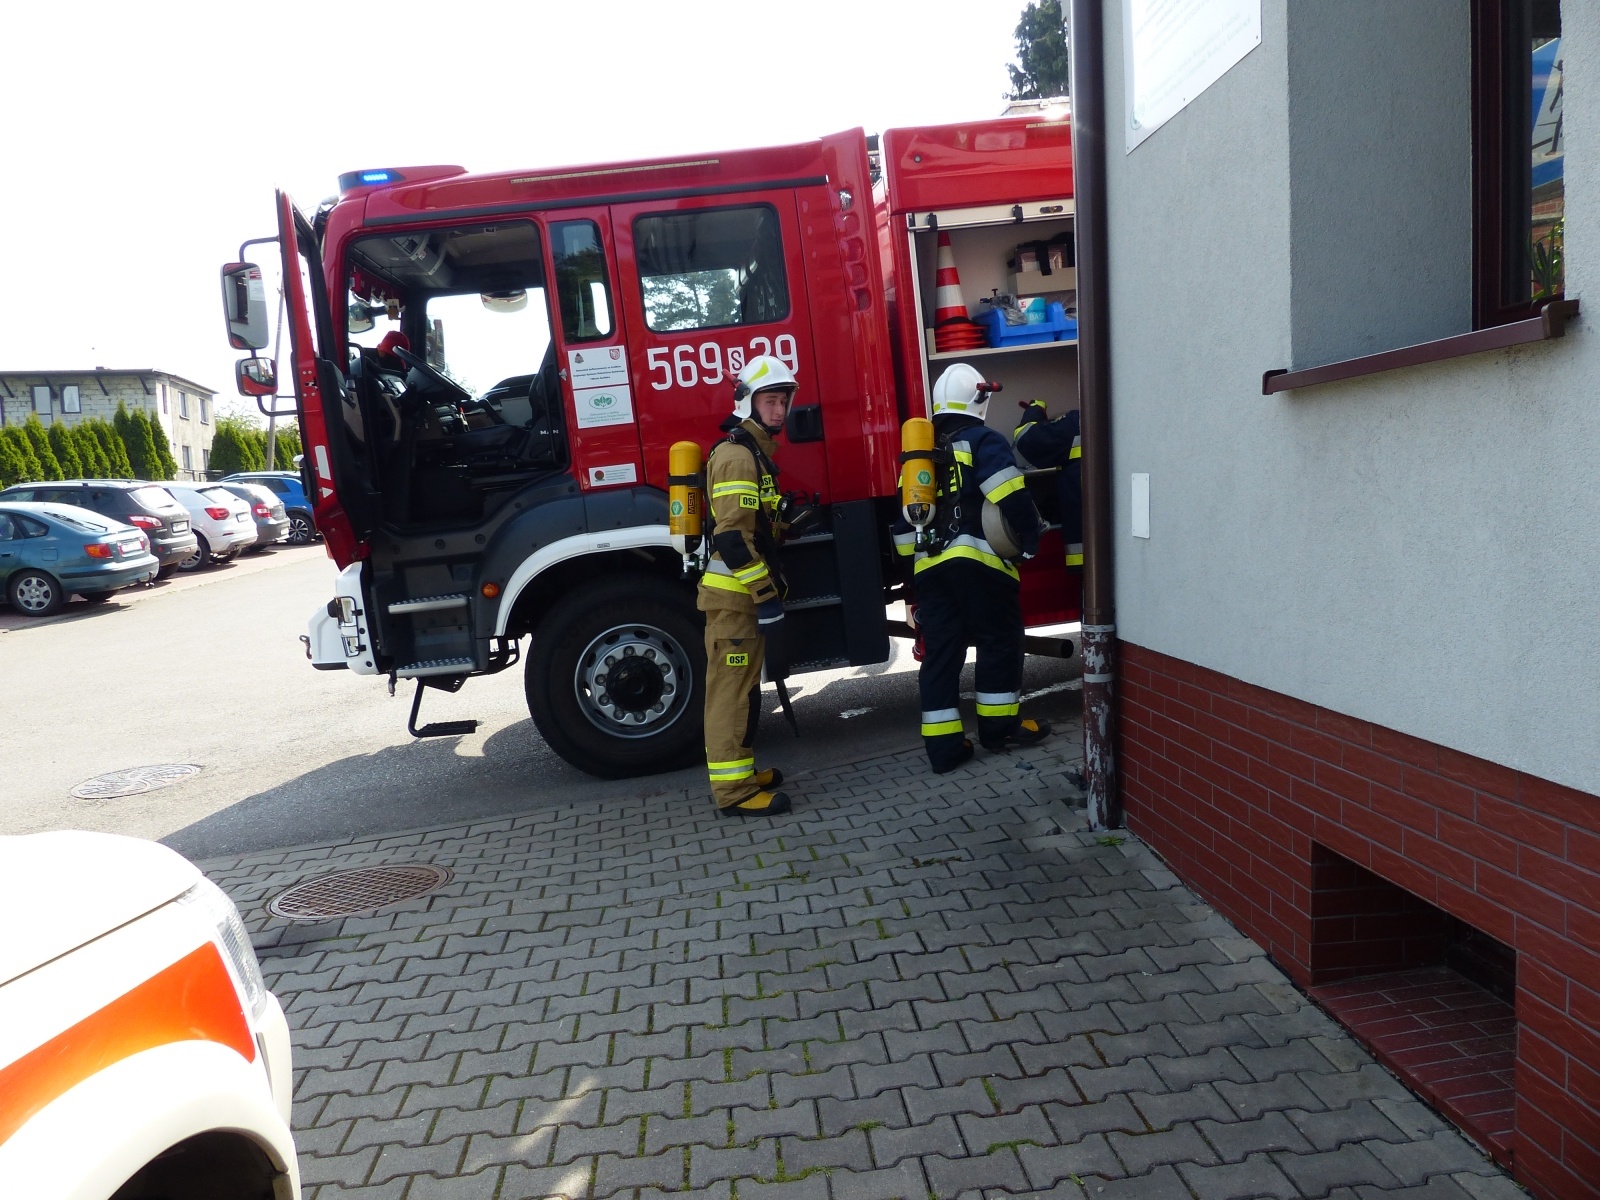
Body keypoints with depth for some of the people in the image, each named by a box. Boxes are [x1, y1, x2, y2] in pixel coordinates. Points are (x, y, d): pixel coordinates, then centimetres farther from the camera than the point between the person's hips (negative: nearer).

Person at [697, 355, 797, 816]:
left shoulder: (754, 452, 18)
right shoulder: (737, 456, -15)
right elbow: (732, 538, -24)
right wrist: (767, 596, -23)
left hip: (748, 594, 10)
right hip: (736, 594, -10)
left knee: (742, 685, 17)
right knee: (731, 688, -6)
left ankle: (742, 768, 28)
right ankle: (734, 790, -1)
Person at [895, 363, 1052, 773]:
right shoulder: (983, 440, -1)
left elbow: (906, 519, 18)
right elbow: (1013, 500, -14)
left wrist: (911, 571, 22)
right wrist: (1031, 540, 2)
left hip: (929, 566, 6)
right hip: (976, 561, -6)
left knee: (941, 652, 7)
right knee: (999, 640, 10)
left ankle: (943, 745, 8)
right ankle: (999, 726, 17)